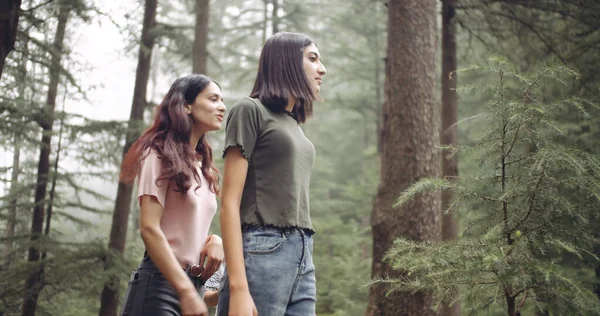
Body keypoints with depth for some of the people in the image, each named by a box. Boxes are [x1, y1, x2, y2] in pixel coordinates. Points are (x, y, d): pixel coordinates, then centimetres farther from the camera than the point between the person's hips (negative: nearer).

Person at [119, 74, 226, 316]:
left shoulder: (202, 166, 16)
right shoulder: (161, 153, -6)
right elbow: (149, 229, -16)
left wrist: (214, 240, -1)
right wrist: (186, 292, -23)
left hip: (194, 283, 8)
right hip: (160, 282, -8)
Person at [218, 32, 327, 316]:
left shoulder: (294, 125, 22)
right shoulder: (250, 110, 0)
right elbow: (229, 202, -8)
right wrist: (238, 288, -17)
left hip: (303, 258, 7)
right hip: (262, 252, -7)